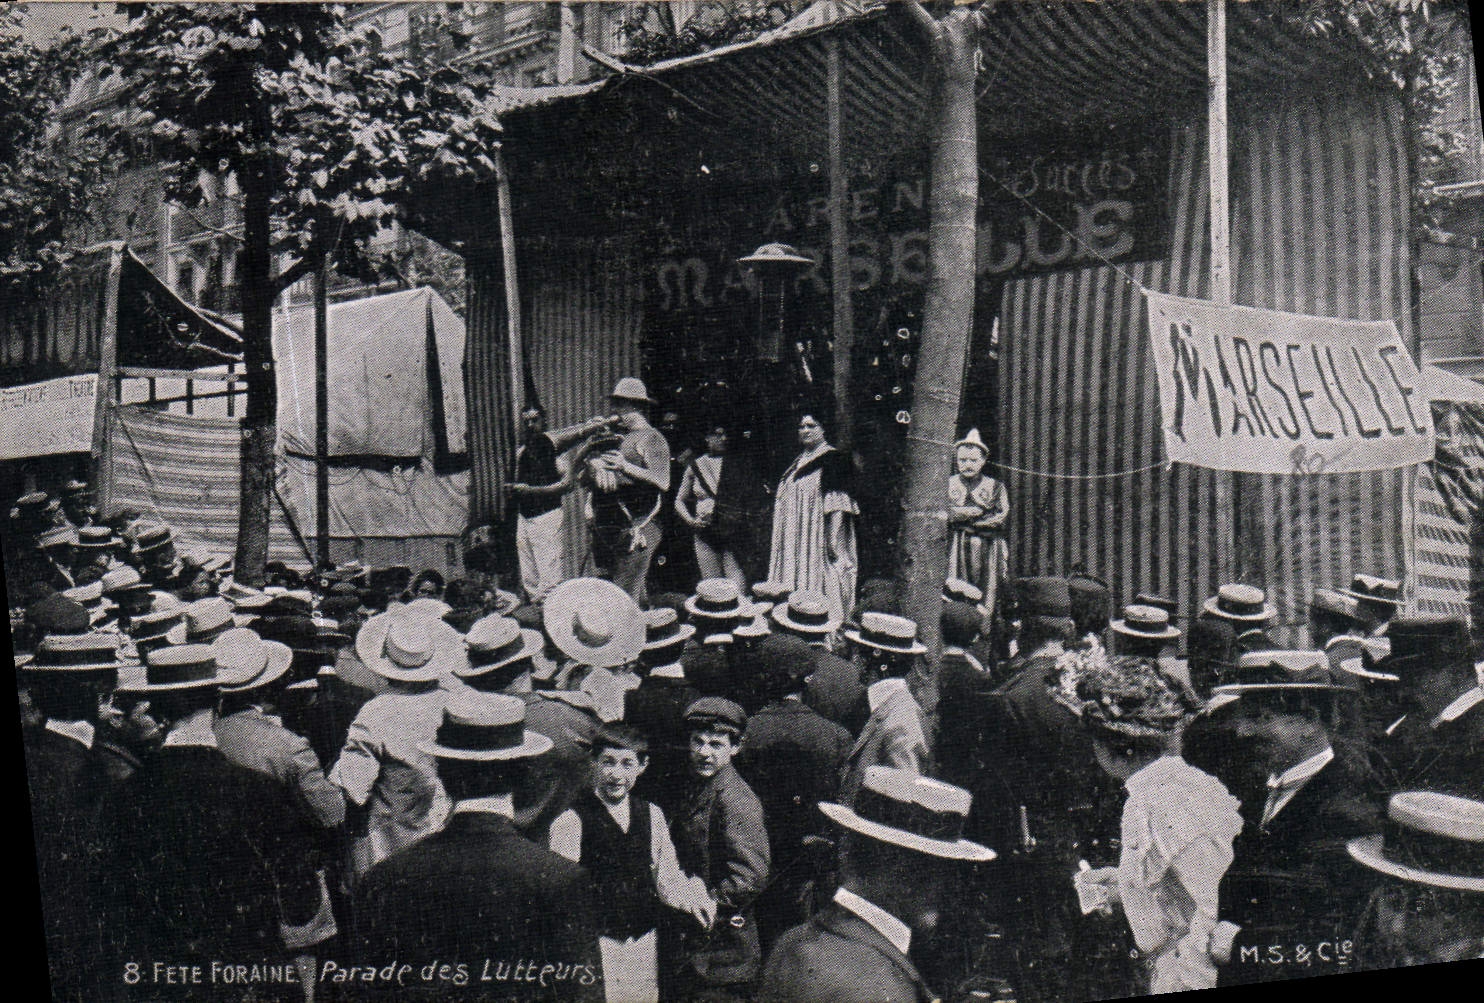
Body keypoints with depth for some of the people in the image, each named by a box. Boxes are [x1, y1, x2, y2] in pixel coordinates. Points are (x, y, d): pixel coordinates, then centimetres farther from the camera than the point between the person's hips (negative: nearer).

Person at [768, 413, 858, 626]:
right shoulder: (798, 462, 19)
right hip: (793, 540, 8)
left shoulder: (832, 459, -5)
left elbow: (837, 504, -14)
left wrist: (834, 539, -22)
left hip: (817, 538, -8)